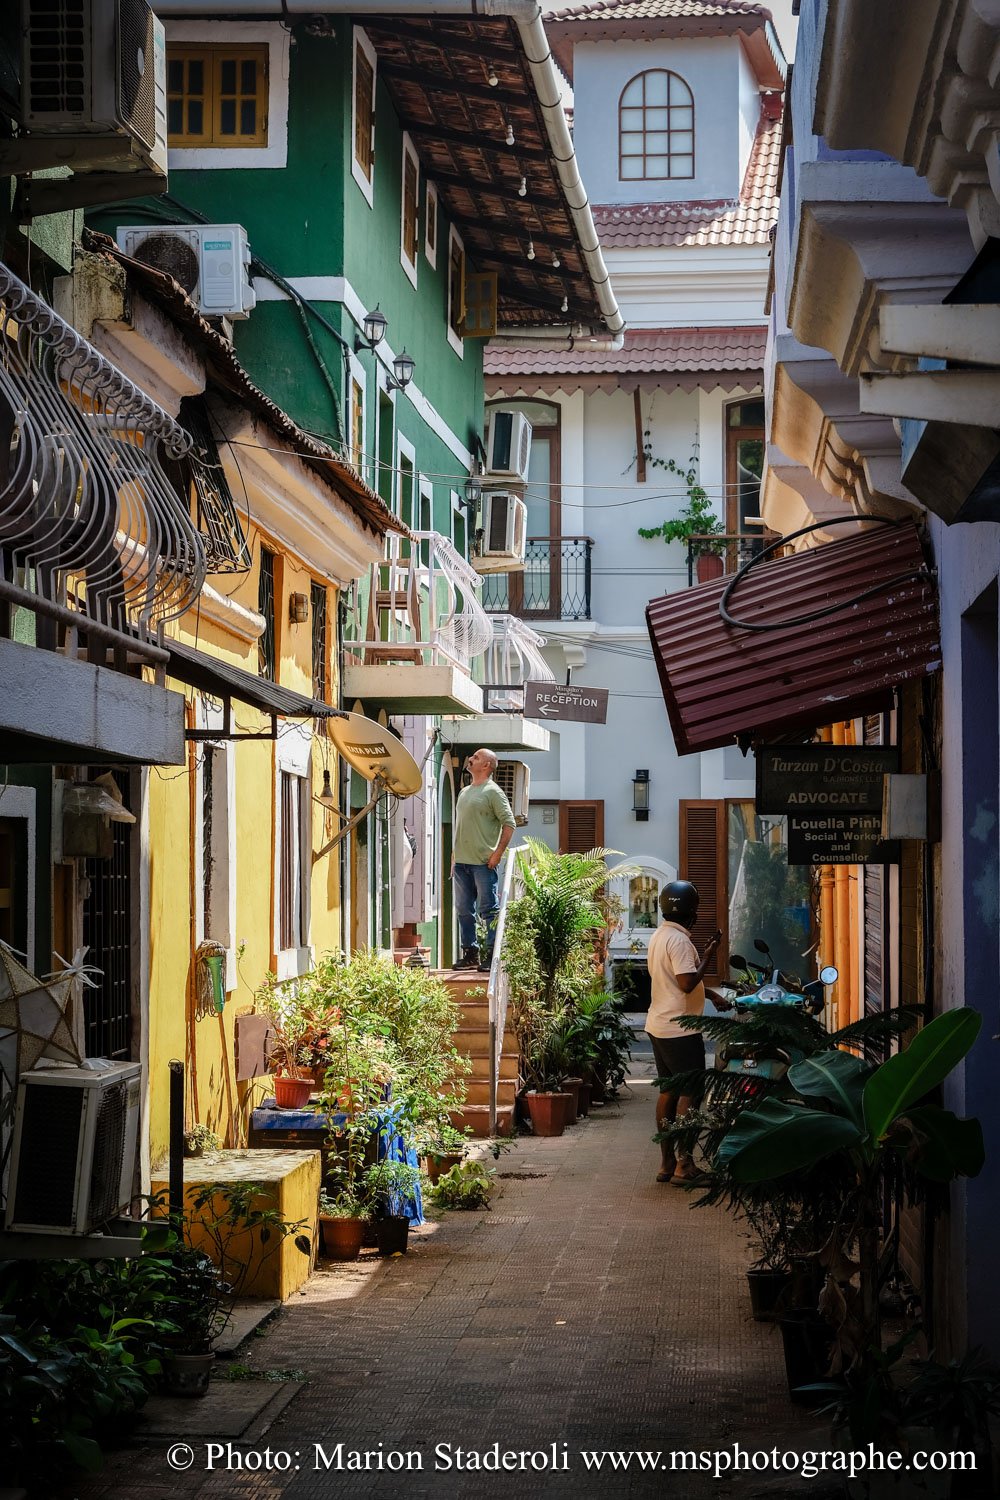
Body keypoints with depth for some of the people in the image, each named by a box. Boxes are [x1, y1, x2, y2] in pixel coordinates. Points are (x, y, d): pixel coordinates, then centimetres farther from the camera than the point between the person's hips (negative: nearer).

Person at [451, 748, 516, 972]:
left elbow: (509, 823, -11)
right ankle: (470, 954, 18)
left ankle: (492, 956, -2)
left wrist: (498, 853, -15)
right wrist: (455, 855, 19)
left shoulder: (493, 792, -6)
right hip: (462, 861, 8)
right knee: (464, 910, 10)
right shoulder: (464, 792, 18)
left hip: (483, 862, -8)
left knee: (488, 911, -5)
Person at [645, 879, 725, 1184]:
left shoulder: (659, 936, 14)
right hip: (679, 1030, -10)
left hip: (658, 1027, 10)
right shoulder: (678, 940, -18)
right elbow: (687, 983, -25)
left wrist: (711, 994, 24)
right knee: (690, 1092, -5)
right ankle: (684, 1165, -7)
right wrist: (709, 955, -15)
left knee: (669, 1091, 12)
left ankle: (666, 1163, 15)